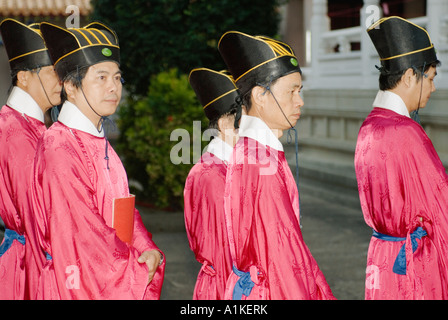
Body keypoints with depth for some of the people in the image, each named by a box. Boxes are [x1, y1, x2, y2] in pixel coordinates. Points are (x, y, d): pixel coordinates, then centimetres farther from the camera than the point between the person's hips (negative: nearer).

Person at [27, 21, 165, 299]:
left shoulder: (100, 143, 10)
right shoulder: (59, 150, -18)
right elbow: (84, 235, -20)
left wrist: (148, 250, -7)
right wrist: (140, 269, -11)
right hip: (80, 288, -8)